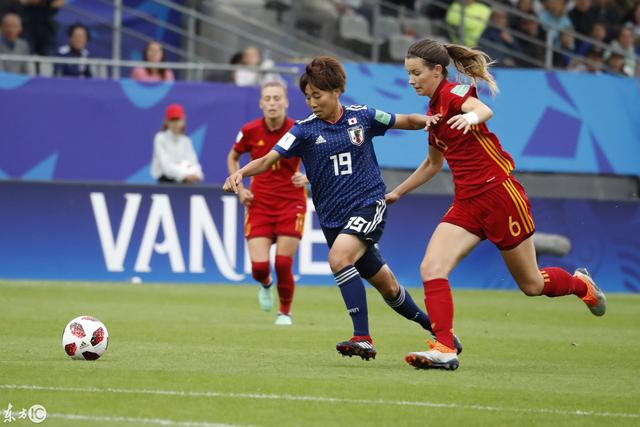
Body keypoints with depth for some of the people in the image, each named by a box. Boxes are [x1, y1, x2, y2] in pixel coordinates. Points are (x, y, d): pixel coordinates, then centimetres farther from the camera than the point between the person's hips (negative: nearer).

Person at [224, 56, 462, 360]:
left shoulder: (362, 116, -1)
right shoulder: (305, 130, -1)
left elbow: (407, 121, 13)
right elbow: (268, 159, -11)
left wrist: (428, 122, -9)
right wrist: (241, 172, -30)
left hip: (369, 204, -3)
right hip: (333, 218, 3)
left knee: (339, 257, -30)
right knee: (387, 286, 10)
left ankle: (363, 338, -28)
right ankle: (432, 326, 34)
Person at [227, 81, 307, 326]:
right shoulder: (250, 131, -4)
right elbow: (232, 158, 15)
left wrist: (306, 178, -19)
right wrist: (240, 189, 3)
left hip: (291, 204, -1)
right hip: (259, 204, 1)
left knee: (283, 264, -9)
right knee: (259, 266, -10)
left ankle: (285, 312, 17)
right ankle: (265, 284, 30)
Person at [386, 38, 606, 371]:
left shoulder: (454, 92, -11)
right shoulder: (433, 110, 13)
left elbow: (484, 110, -35)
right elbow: (433, 163, 29)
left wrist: (473, 116, -58)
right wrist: (396, 193, 32)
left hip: (498, 192, -8)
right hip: (466, 203, 8)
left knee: (531, 285, 6)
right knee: (431, 268, -16)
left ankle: (581, 284, 37)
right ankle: (444, 349, -21)